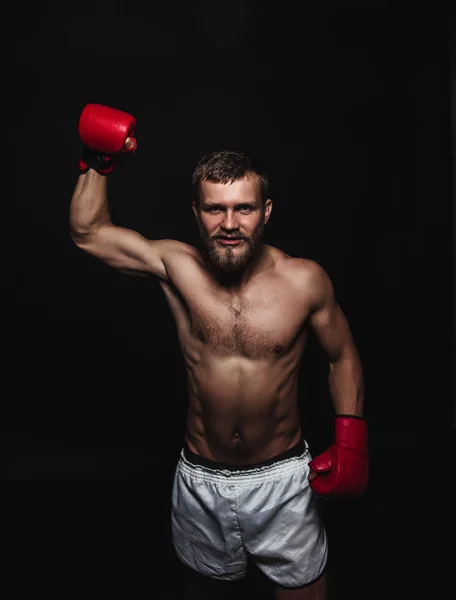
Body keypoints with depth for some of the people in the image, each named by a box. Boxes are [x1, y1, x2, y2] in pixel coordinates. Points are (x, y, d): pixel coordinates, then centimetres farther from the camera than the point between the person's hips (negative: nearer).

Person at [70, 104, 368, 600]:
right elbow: (87, 233, -5)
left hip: (283, 478, -1)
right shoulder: (177, 268, -13)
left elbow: (343, 357, -1)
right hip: (201, 480, 2)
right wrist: (97, 163, -13)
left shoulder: (305, 280, -15)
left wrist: (351, 439, -7)